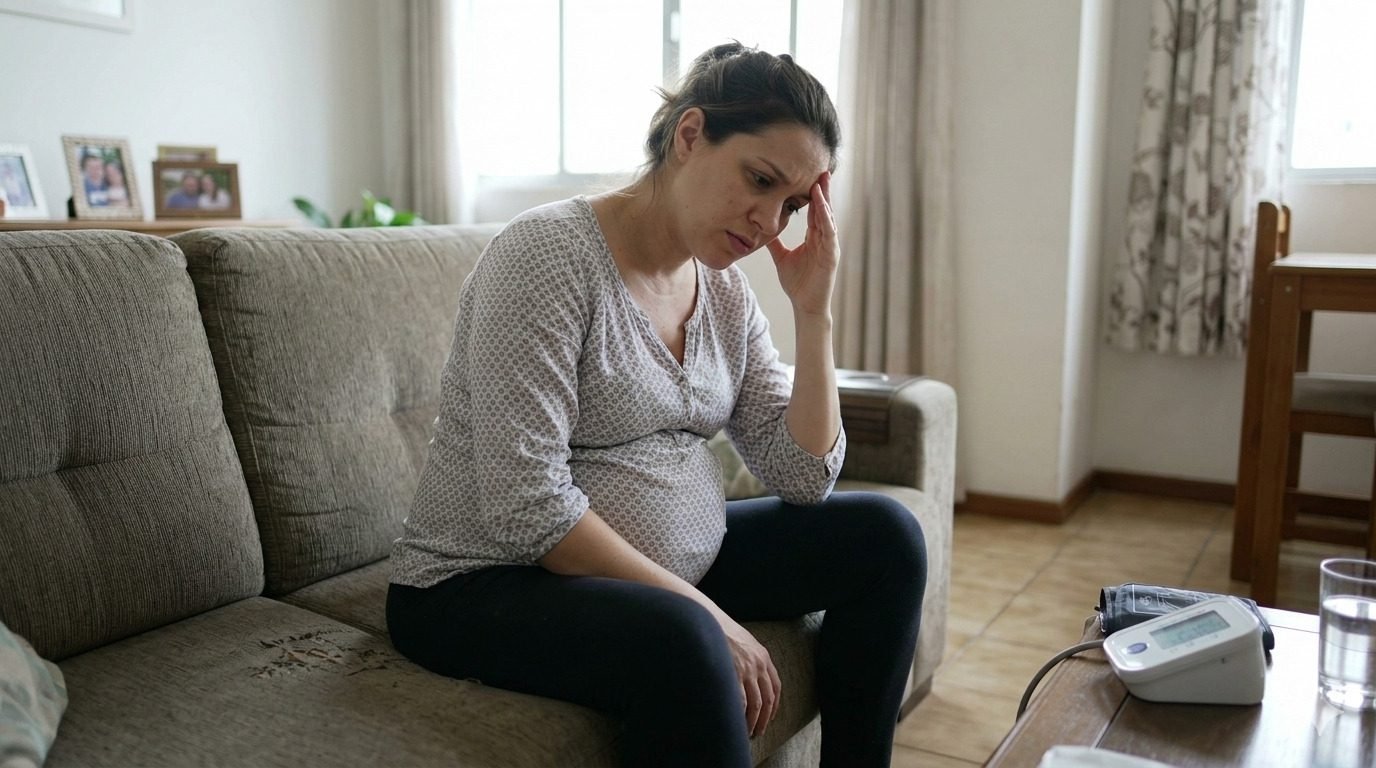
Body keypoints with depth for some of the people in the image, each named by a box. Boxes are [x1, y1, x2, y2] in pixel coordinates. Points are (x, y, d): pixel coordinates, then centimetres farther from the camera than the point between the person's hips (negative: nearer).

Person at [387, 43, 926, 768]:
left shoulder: (724, 287, 4)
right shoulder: (547, 252, -19)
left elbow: (804, 478, 0)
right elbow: (528, 507, -25)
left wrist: (813, 310, -9)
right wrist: (706, 613, -22)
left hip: (666, 564, 8)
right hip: (486, 586, -7)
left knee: (882, 534, 2)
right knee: (681, 643, -37)